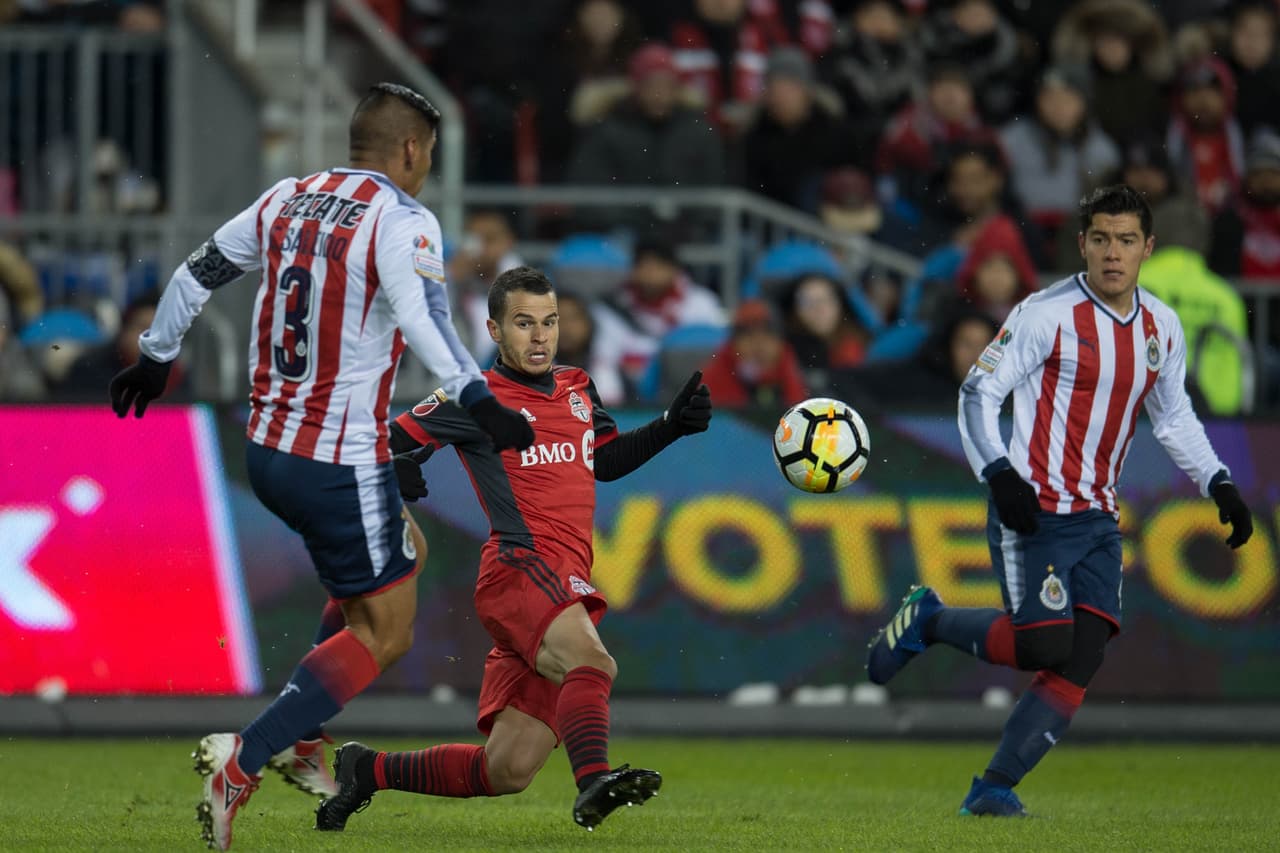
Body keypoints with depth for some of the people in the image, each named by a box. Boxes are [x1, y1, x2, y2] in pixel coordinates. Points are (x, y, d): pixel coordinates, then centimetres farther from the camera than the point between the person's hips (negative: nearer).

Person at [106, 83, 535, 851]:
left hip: (268, 450, 8)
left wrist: (156, 357, 33)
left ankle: (299, 738, 21)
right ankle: (241, 765, -12)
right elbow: (422, 314, -31)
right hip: (343, 463, -8)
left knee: (406, 550, 29)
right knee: (384, 633, 3)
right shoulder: (403, 221, -13)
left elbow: (197, 274, 18)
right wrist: (477, 400, -40)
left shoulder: (286, 202, 8)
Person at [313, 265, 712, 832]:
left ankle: (366, 770, 21)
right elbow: (389, 441, 6)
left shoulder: (577, 388, 21)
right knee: (590, 661, -38)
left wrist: (673, 425, 21)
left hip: (567, 585, 7)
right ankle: (593, 783, -60)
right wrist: (396, 471, -15)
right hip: (522, 569, -7)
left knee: (506, 772, 5)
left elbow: (606, 460, 34)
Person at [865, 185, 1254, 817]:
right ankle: (928, 621, 8)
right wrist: (1000, 475, -21)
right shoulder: (1048, 315, -11)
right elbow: (978, 392, -9)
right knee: (1045, 644, -17)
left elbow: (1174, 418, 23)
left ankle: (994, 789, 1)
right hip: (1034, 512, -6)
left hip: (1098, 520, 6)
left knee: (1080, 664, -5)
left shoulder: (1162, 328, 9)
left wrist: (1219, 485, 14)